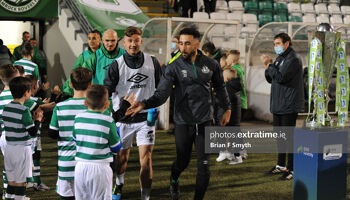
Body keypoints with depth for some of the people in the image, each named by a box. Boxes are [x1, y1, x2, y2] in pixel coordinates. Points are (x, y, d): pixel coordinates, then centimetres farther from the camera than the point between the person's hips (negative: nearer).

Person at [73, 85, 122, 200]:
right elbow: (116, 148, -2)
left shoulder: (78, 118, 1)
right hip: (100, 168, -4)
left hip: (80, 166, 4)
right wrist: (117, 130, 13)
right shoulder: (108, 122, -11)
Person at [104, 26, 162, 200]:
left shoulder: (152, 62, 0)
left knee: (146, 157, -8)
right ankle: (118, 186, 43)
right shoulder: (117, 65, -6)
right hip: (122, 118, 0)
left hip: (145, 117, 0)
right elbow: (107, 90, -9)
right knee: (122, 155, 16)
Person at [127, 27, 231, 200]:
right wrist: (144, 104, -31)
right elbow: (161, 94, -14)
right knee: (183, 161, 12)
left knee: (203, 165, -2)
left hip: (205, 121, 1)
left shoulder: (210, 64, 0)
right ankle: (174, 179, 46)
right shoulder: (174, 67, -7)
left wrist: (227, 109, 18)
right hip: (183, 122, -1)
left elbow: (220, 87, 17)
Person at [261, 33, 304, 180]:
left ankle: (292, 169, -2)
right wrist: (267, 66, 1)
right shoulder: (280, 58, 16)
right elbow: (270, 79, 17)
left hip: (289, 106, -9)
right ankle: (281, 165, 27)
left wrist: (270, 64, -12)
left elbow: (281, 77, -23)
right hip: (278, 105, 9)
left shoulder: (293, 59, -13)